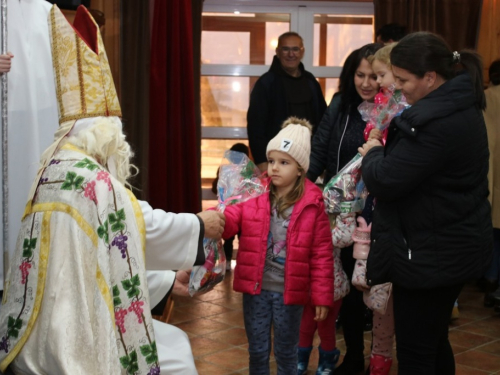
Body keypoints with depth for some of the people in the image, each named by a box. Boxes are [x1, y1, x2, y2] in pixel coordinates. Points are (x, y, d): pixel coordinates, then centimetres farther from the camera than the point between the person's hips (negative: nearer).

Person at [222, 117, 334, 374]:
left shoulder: (312, 206, -7)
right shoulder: (254, 199, -1)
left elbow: (322, 255, -5)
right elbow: (230, 220, -13)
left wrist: (321, 296, -7)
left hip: (289, 292, -2)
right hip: (256, 288, 2)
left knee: (286, 352, 14)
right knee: (257, 351, 15)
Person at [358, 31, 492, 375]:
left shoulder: (438, 122, -28)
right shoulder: (459, 105, 7)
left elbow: (385, 181, -25)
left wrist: (373, 153, -5)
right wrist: (384, 151, 3)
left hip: (433, 254, -10)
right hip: (453, 246, 10)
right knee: (433, 340, 23)